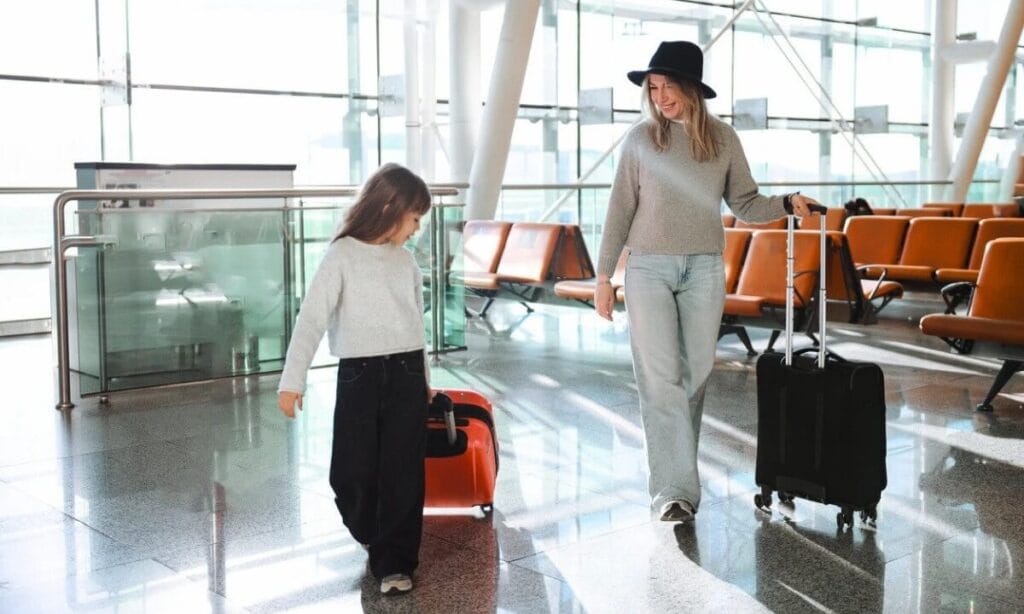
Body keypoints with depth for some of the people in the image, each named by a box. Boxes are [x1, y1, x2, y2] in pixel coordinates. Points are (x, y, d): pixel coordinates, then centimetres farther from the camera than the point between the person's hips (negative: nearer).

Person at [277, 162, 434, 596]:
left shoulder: (406, 261, 11)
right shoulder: (342, 256, -6)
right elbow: (311, 319, -10)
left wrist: (424, 379, 23)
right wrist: (292, 381, -16)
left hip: (407, 375, 4)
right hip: (359, 376, -4)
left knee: (403, 474, 1)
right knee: (353, 472, 2)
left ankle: (395, 562, 9)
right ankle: (376, 539, 31)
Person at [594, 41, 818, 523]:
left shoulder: (723, 139, 4)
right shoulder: (640, 139, 0)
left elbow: (744, 204, 7)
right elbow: (620, 211, 2)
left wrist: (786, 204, -11)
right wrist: (604, 275, 1)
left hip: (704, 270, 2)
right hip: (649, 269, -2)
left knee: (694, 375, 7)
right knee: (659, 377, -8)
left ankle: (676, 470, 23)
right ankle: (674, 489, -8)